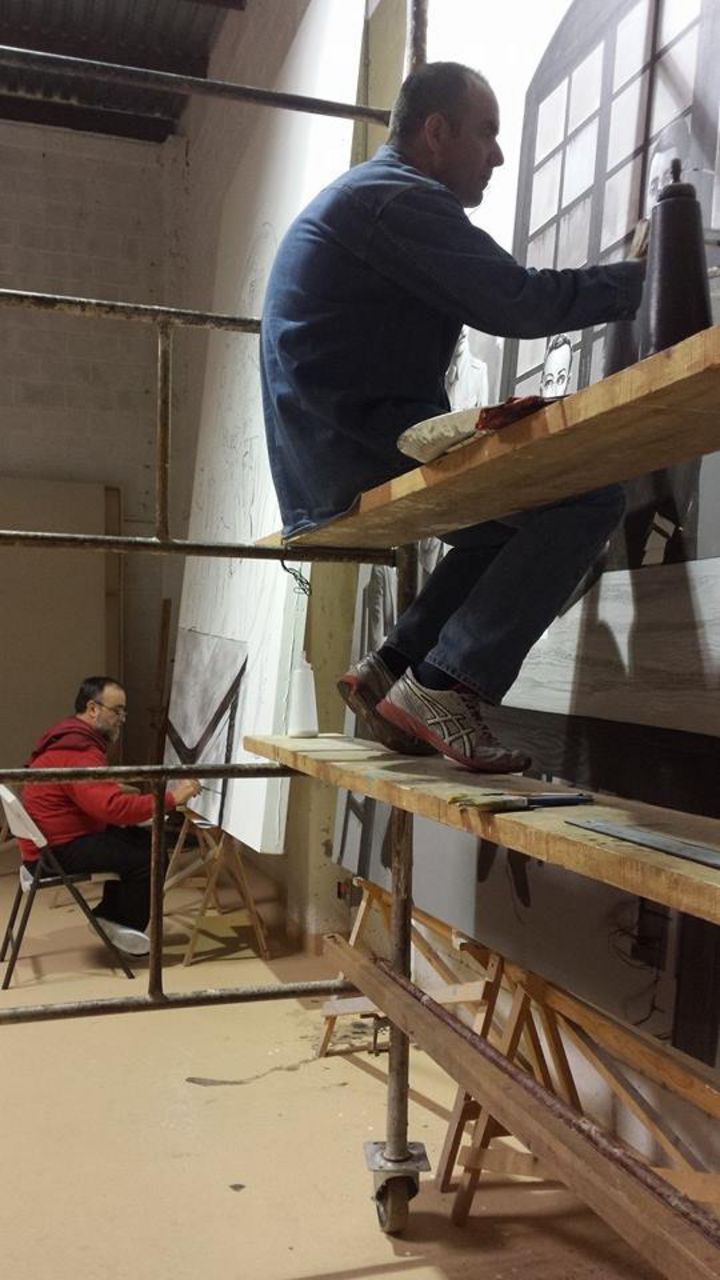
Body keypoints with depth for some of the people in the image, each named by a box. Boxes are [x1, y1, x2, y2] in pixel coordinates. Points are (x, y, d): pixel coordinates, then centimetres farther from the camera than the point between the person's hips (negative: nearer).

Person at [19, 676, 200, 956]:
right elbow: (114, 807, -33)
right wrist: (170, 798, -26)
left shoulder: (73, 739, 11)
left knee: (141, 840, 8)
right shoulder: (78, 754, -24)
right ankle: (124, 926, 6)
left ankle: (109, 913, 15)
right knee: (150, 856, -15)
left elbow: (105, 798, 11)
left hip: (57, 837, 11)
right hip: (56, 851, -11)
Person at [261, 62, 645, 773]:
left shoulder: (361, 195, 26)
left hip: (329, 458, 11)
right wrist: (642, 278, -4)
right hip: (363, 445, -11)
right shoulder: (399, 199, -8)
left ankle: (391, 668, 15)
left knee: (515, 524, 24)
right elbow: (517, 304, -15)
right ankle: (446, 684, -17)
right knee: (587, 496, -17)